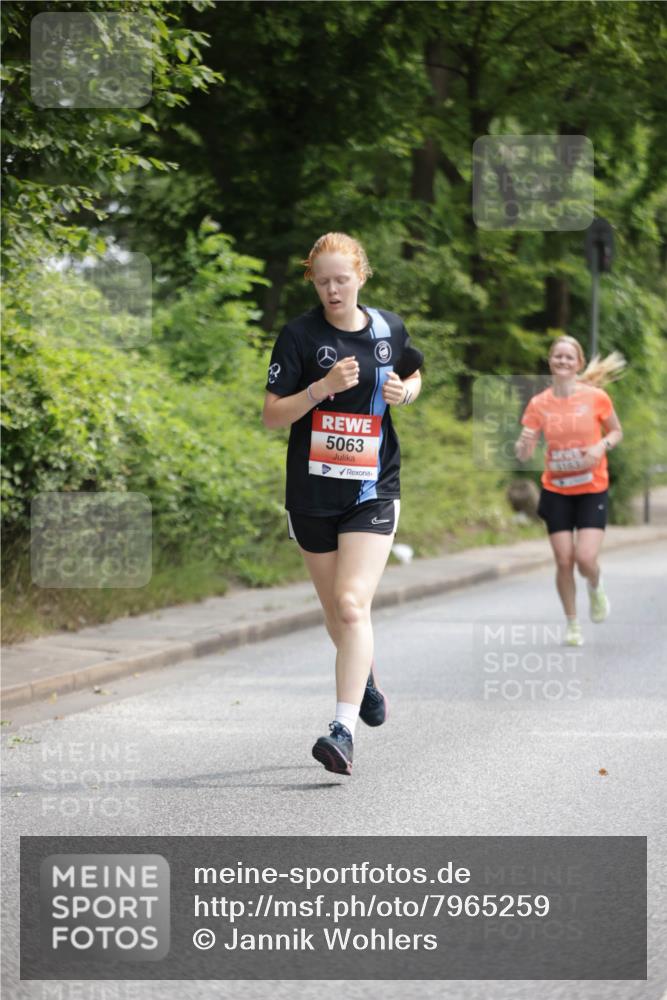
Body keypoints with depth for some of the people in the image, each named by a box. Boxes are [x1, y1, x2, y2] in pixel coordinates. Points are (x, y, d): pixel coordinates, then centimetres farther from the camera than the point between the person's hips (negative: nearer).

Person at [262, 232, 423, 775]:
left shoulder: (389, 328, 3)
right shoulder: (300, 334, -5)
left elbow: (415, 374, 23)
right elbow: (272, 415, -7)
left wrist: (405, 392, 0)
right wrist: (322, 387, -22)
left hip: (373, 489, -1)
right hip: (312, 491, 1)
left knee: (353, 604, -17)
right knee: (335, 609, 15)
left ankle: (344, 729, -20)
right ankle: (365, 674, 47)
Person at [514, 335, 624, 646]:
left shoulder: (596, 397, -8)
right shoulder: (538, 404, -5)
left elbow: (616, 431, 8)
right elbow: (523, 455, -5)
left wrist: (602, 445, -14)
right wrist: (524, 443, -29)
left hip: (592, 490, -1)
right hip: (556, 491, 1)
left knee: (586, 559, -15)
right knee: (564, 561, -3)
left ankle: (595, 590, 22)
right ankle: (572, 623, 18)